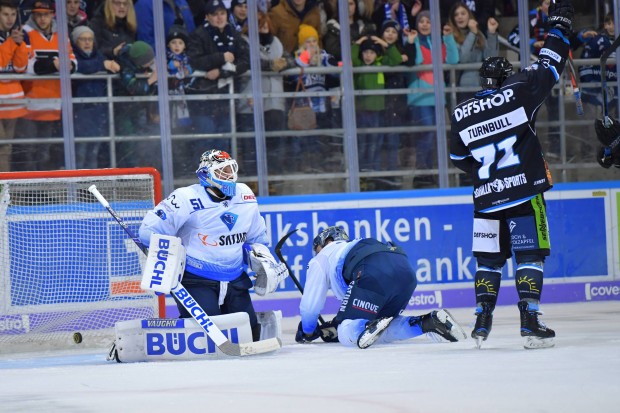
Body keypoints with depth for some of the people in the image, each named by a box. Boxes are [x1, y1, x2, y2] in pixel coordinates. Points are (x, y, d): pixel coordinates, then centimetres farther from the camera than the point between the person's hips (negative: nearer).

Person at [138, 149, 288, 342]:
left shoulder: (245, 197, 5)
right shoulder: (187, 199, -16)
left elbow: (256, 236, 21)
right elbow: (150, 230, -15)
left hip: (235, 280, 6)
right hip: (196, 280, -6)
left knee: (249, 332, 5)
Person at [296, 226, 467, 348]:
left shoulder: (321, 259, 28)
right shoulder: (354, 245, 46)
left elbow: (310, 305, 28)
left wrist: (308, 332, 46)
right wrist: (334, 325, 56)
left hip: (376, 275, -7)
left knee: (348, 335, -3)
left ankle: (373, 327, -37)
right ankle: (430, 322, -1)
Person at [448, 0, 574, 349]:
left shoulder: (461, 114, 7)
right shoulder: (519, 93, -4)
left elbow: (460, 158, 15)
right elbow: (549, 67, 4)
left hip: (487, 199, 3)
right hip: (524, 193, -3)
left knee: (489, 259, 13)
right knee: (530, 256, -1)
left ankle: (482, 321, 10)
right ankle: (530, 321, -10)